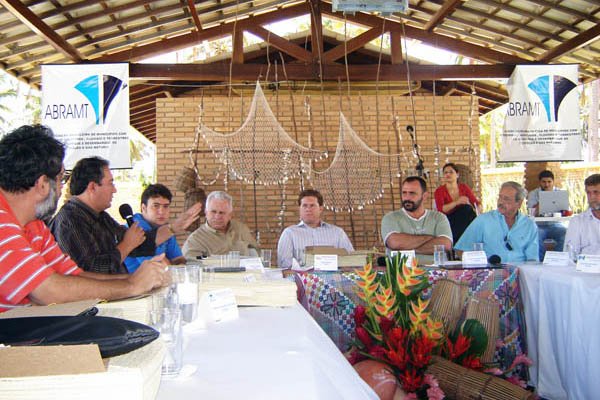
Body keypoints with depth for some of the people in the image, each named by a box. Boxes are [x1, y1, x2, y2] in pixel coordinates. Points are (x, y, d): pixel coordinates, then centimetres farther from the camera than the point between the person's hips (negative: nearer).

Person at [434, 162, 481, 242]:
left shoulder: (464, 188, 7)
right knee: (466, 208, -30)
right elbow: (440, 209, -20)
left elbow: (477, 203, 3)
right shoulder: (439, 191, -4)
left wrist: (477, 211, -21)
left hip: (463, 221, 4)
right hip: (448, 222, -4)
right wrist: (456, 202, -34)